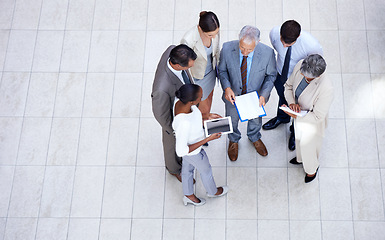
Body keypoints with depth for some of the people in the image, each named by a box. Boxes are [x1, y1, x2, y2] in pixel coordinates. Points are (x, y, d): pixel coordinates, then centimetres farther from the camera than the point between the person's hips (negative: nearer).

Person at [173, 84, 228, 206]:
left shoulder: (181, 102, -25)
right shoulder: (183, 124, -47)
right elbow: (181, 151, -35)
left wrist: (208, 117, -3)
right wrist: (208, 139, -33)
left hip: (188, 140, 6)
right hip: (193, 151, -6)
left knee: (188, 168, 30)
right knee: (205, 169, 25)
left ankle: (189, 196, 59)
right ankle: (213, 191, 59)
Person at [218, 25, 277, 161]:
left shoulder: (267, 53, -31)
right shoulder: (227, 49, -29)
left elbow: (271, 75, -12)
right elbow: (222, 70, -11)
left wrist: (264, 95, -24)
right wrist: (227, 87, -27)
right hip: (233, 95, 0)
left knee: (256, 119, 31)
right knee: (232, 120, 28)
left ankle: (254, 138, 67)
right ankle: (233, 140, 63)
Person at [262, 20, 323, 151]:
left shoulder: (312, 46, -40)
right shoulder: (274, 33, -31)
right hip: (280, 76, 3)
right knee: (283, 98, 33)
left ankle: (295, 130, 57)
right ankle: (282, 117, 68)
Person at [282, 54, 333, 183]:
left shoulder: (326, 88, -42)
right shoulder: (300, 66, -26)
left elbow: (317, 116, -29)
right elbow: (288, 86, -7)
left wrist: (294, 115, -30)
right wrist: (291, 103, -24)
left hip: (312, 122, -5)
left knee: (307, 145, 22)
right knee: (299, 138, 33)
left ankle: (312, 168, 56)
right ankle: (300, 158, 67)